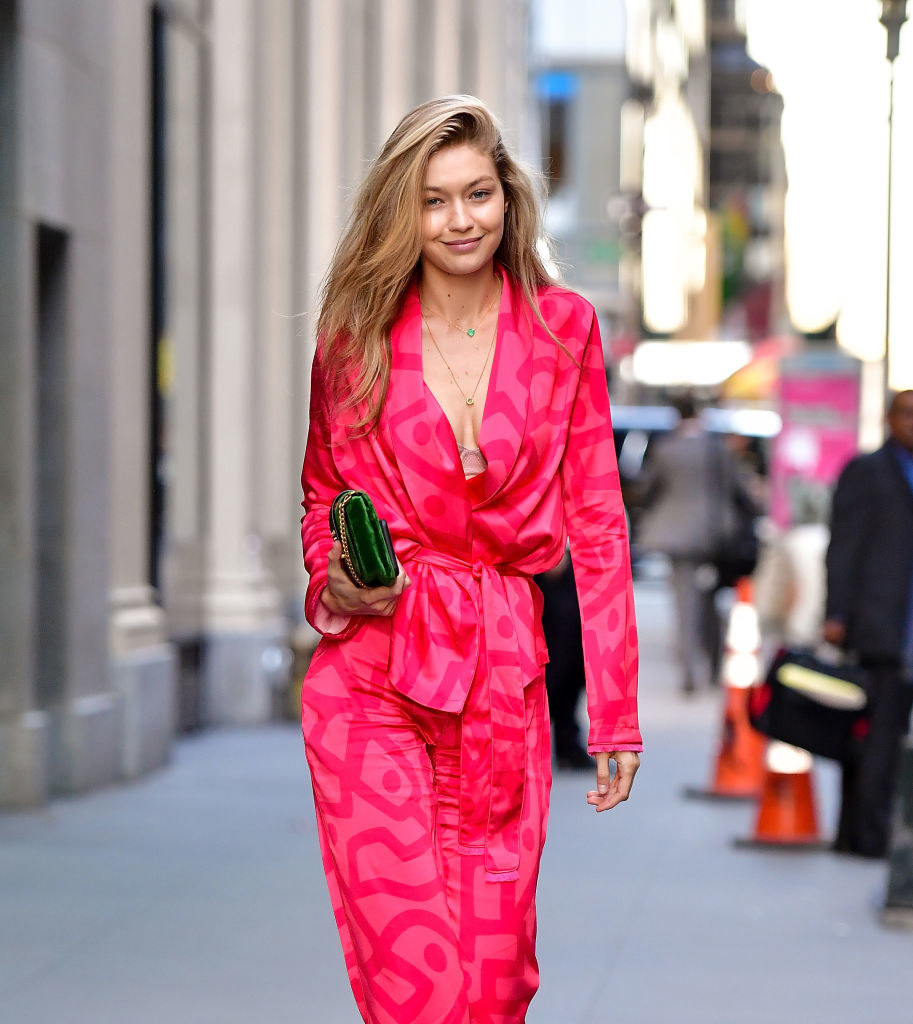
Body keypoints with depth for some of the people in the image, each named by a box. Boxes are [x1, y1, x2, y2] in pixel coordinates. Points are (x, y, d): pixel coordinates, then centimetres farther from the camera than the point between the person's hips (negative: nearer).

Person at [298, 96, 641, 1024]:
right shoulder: (355, 335, 4)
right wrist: (334, 583, -4)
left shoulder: (564, 330, 5)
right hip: (370, 677, -1)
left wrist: (615, 712, 3)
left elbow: (596, 524, 6)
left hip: (505, 677, 1)